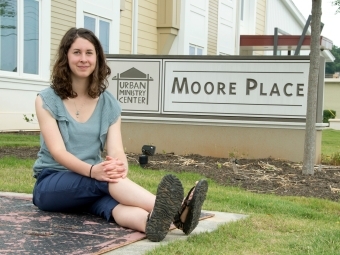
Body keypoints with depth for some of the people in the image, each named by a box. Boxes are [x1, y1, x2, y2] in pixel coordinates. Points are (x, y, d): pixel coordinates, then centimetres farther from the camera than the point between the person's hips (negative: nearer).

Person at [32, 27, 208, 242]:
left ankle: (152, 220, -71)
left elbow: (116, 150, -8)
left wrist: (120, 166, -34)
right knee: (107, 181, -36)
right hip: (51, 184, -3)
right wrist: (92, 170, -37)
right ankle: (175, 214, -62)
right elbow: (57, 151, -17)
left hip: (92, 185, 3)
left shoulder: (109, 104, 5)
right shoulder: (47, 100, -4)